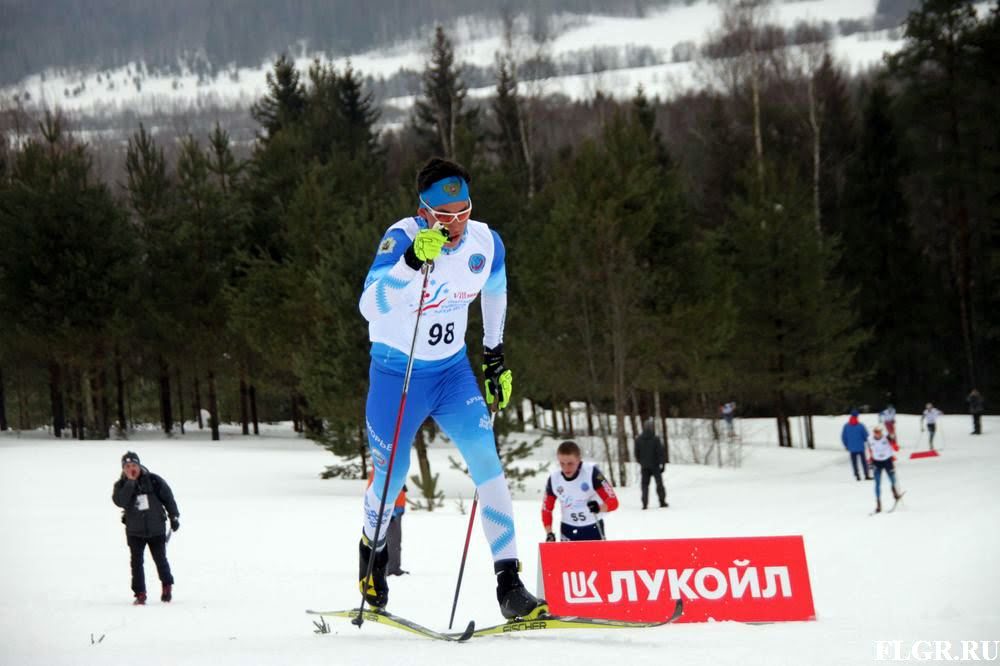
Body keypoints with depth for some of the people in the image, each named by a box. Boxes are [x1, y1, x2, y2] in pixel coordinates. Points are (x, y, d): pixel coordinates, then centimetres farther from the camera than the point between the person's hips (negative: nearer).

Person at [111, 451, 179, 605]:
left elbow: (168, 498, 4)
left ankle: (167, 585, 31)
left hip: (156, 529, -1)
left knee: (160, 559, 7)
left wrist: (174, 517, 4)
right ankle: (140, 594, 4)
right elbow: (119, 501, -23)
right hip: (135, 531, 1)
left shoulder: (153, 481, -5)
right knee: (136, 562, -3)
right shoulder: (121, 485, -4)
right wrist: (130, 482, -25)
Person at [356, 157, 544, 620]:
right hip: (396, 373, -3)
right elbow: (370, 306, -38)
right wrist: (412, 261, -52)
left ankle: (509, 586, -15)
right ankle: (372, 547, 44)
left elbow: (495, 292, 14)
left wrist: (495, 356, 17)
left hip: (453, 371, 3)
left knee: (486, 461, -14)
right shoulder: (402, 238, -24)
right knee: (392, 476, 9)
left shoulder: (485, 243, -10)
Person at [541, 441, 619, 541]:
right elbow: (546, 509, 6)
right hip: (568, 530, 2)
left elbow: (613, 501, -21)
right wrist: (549, 533, -6)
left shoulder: (592, 472, -19)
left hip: (593, 529, -2)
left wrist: (599, 508, -42)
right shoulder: (554, 479, -9)